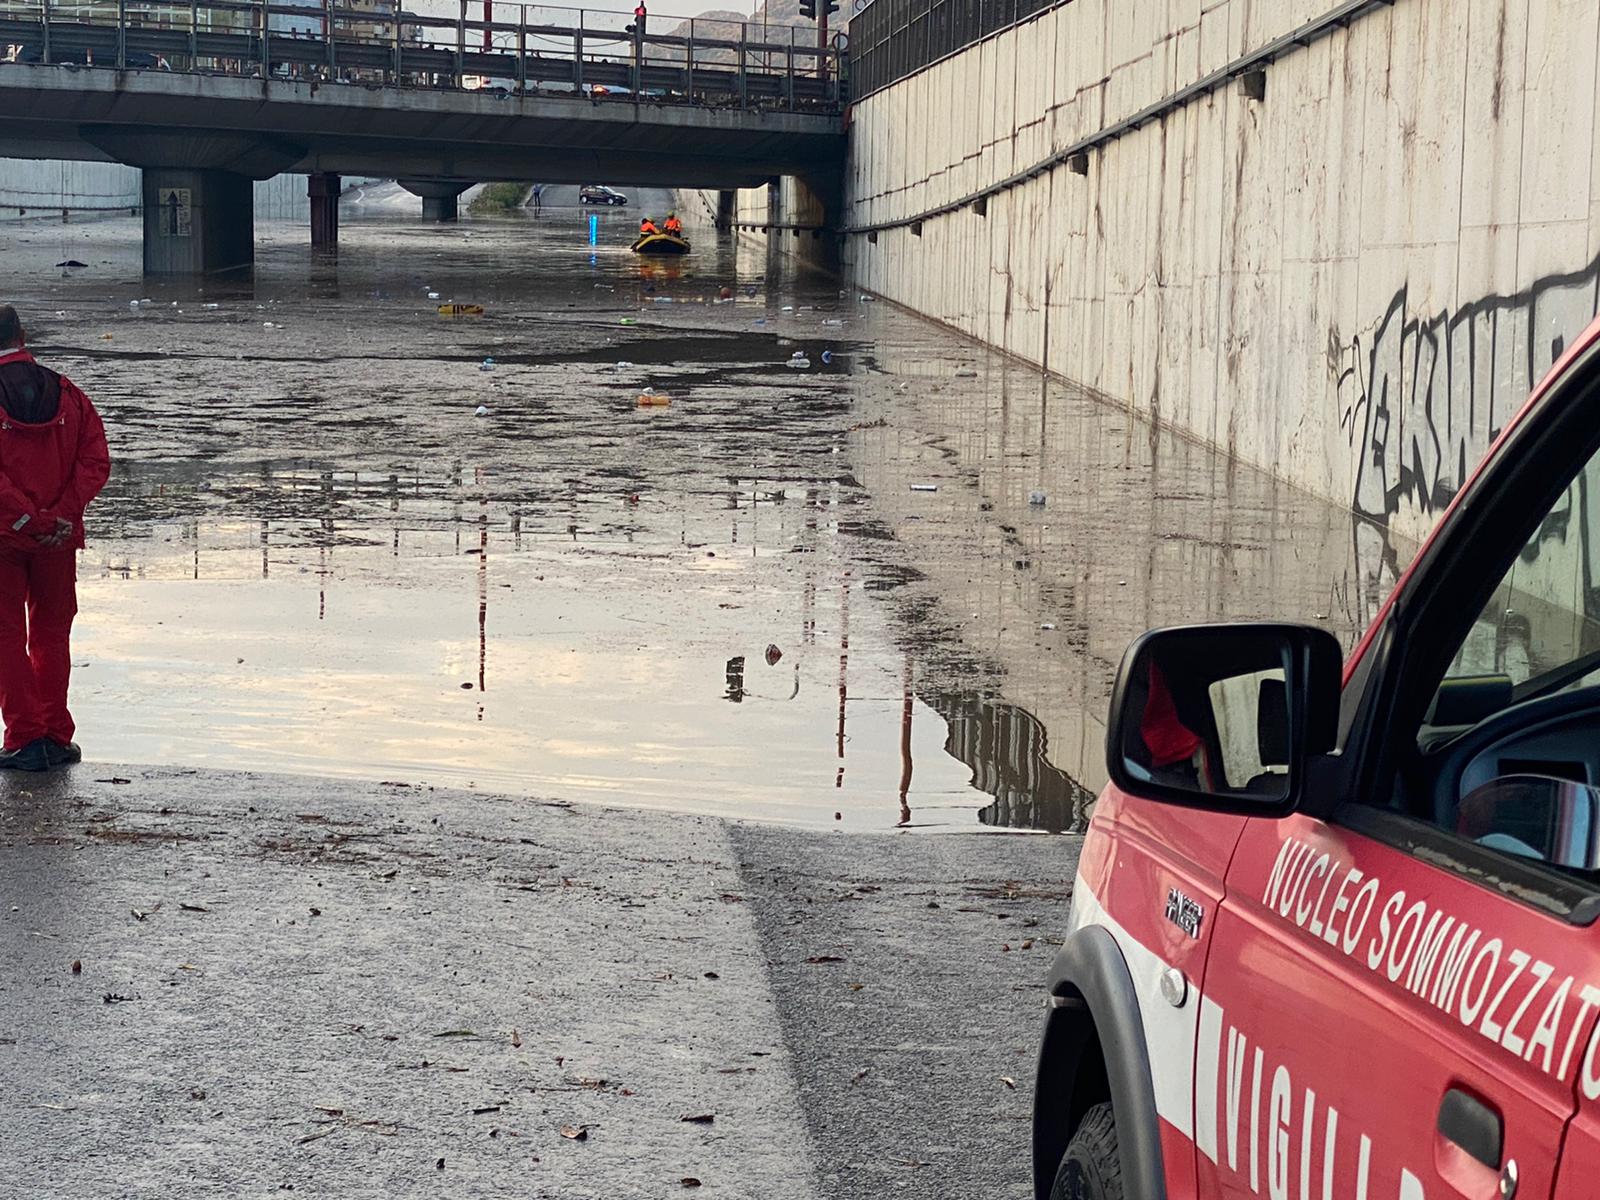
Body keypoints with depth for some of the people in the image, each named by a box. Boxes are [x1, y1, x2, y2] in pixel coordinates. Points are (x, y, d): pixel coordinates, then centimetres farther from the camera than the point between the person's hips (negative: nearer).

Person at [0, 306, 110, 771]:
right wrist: (62, 515, -9)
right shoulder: (67, 393, 2)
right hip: (59, 538, 3)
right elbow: (95, 461, -4)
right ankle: (56, 737, 18)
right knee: (52, 634, 15)